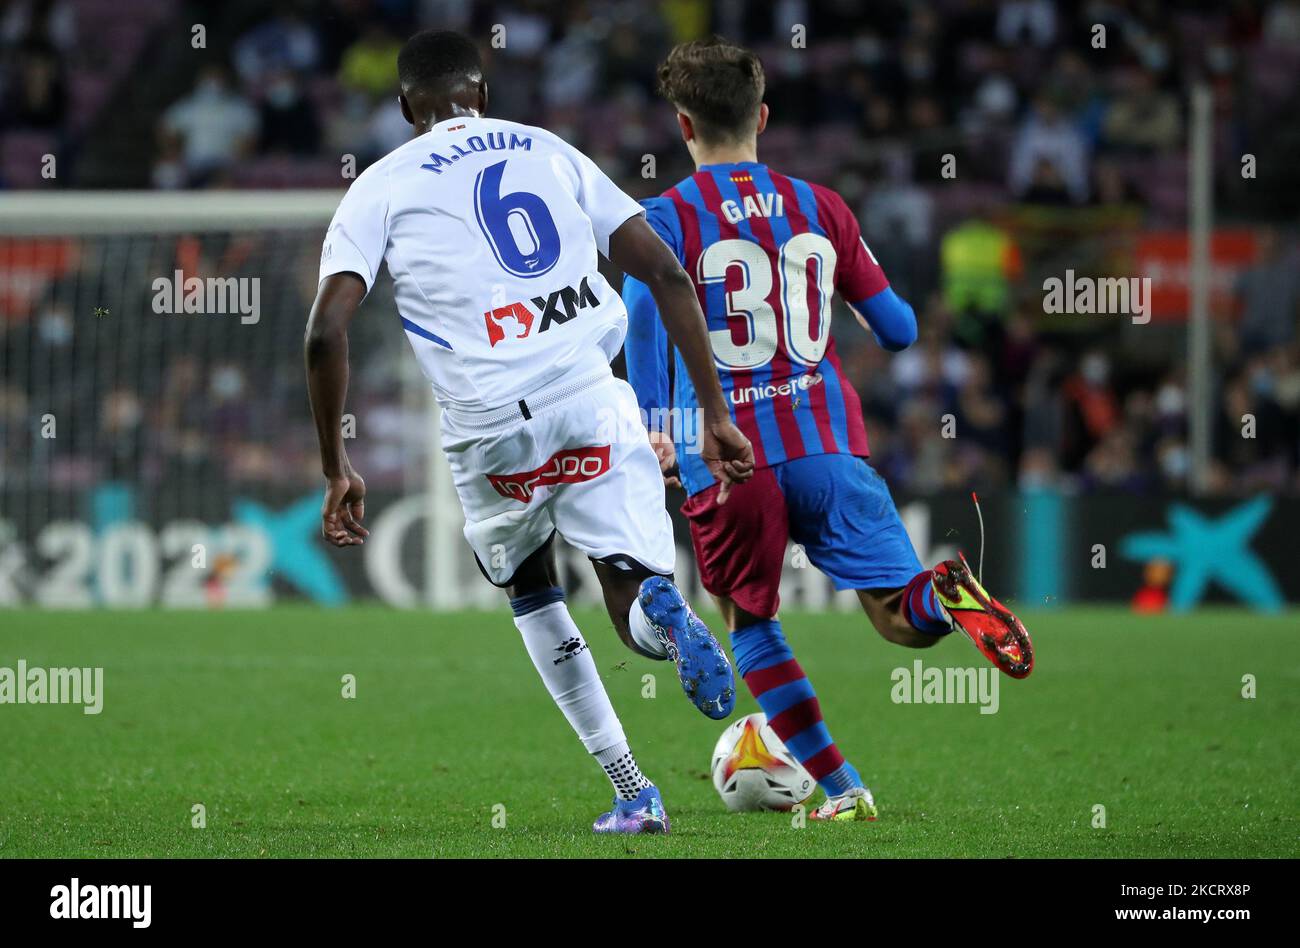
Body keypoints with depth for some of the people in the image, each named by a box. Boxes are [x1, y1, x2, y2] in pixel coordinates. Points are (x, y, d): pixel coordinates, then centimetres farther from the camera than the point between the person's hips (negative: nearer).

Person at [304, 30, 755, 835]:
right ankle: (666, 612, -32)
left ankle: (633, 793, 15)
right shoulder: (551, 154, 17)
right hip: (593, 402, 1)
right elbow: (668, 274, 11)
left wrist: (337, 470, 6)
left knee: (531, 590, 26)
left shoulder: (382, 188, 10)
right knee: (637, 612, 8)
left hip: (495, 432, -1)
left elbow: (327, 332, -2)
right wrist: (716, 416, 12)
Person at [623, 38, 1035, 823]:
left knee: (752, 625, 18)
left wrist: (654, 427, -16)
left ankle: (841, 790, 10)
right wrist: (878, 317, 38)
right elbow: (899, 330, 15)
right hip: (827, 445, 2)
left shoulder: (668, 217, 2)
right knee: (903, 619, -2)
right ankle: (945, 593, -38)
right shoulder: (821, 208, 12)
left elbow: (645, 308, -17)